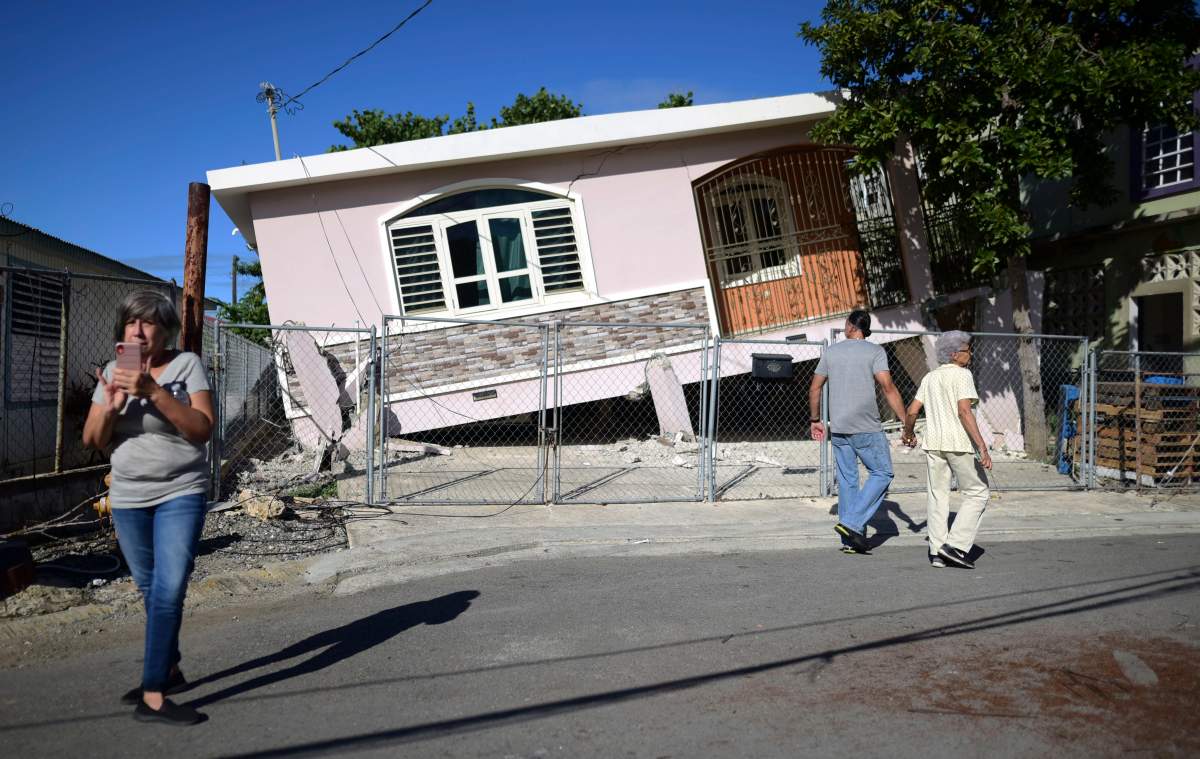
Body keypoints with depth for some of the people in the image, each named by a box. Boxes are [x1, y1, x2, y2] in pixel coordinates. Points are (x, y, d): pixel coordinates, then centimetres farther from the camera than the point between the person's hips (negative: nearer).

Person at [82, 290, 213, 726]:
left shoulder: (186, 364, -7)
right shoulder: (113, 371, 5)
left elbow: (203, 429, -17)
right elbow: (93, 441, 4)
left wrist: (153, 391, -26)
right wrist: (110, 406, -17)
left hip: (181, 494, -4)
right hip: (128, 497, 4)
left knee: (169, 590, -12)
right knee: (151, 591, 14)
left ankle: (153, 694, -8)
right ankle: (169, 670, 31)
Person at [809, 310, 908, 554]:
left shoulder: (831, 351, 9)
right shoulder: (874, 351, -4)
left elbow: (815, 389, 9)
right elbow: (888, 388, -14)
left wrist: (815, 420, 20)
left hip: (838, 427, 5)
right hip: (866, 428, -5)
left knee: (847, 479, 11)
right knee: (882, 473, 8)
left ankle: (850, 540, 13)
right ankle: (852, 523, -5)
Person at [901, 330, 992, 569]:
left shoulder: (930, 377, 13)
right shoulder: (961, 375, -6)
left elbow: (912, 410, 11)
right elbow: (964, 411, -17)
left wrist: (908, 434, 30)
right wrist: (982, 447, -21)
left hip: (933, 442, 6)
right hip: (959, 442, -6)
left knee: (938, 496, 11)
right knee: (977, 493, 6)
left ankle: (937, 552, 12)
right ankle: (956, 546, -2)